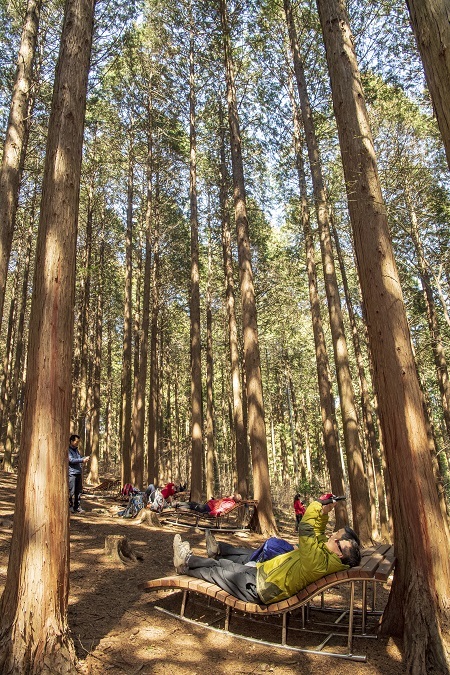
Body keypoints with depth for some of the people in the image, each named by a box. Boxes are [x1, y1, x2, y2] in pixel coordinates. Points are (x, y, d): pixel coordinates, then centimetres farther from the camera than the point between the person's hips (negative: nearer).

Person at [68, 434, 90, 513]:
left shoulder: (76, 449, 20)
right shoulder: (68, 450, -6)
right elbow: (71, 460, -17)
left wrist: (85, 458, 8)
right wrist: (82, 460, -20)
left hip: (79, 473, 8)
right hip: (71, 473, -8)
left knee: (78, 491, 9)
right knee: (71, 492, -6)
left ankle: (77, 507, 17)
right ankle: (70, 507, 3)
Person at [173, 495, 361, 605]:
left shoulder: (318, 560, -32)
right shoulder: (324, 551, -4)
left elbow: (307, 531, -36)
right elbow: (317, 532, 12)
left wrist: (318, 506, -26)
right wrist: (324, 512, -3)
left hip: (258, 588, -8)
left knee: (217, 572, 5)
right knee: (224, 564, 15)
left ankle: (186, 566, 26)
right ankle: (188, 560, 30)